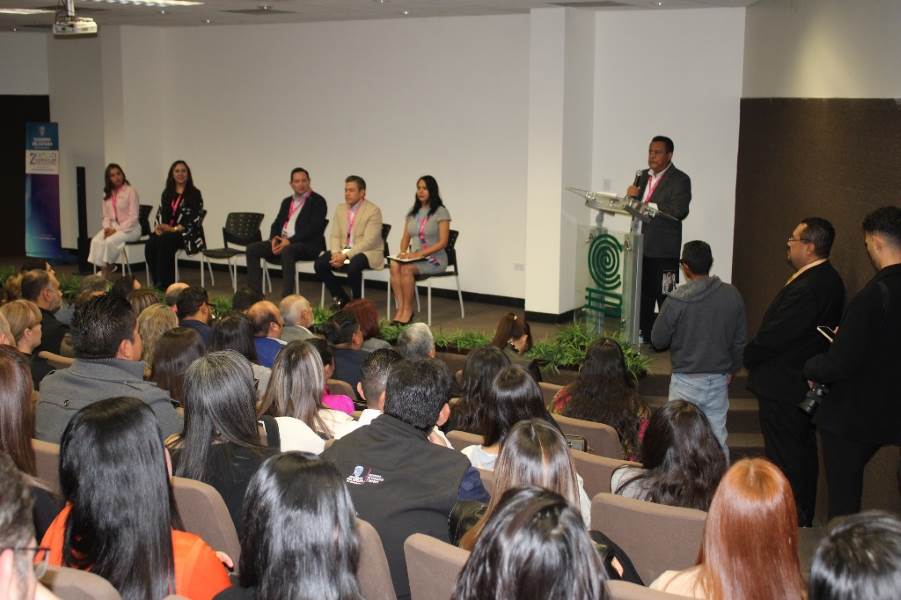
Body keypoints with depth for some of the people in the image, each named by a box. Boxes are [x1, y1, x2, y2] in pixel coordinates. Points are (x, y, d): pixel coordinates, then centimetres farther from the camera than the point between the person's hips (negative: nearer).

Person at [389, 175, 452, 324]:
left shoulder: (441, 212, -4)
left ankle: (408, 310, -22)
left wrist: (420, 253, -19)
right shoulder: (412, 212, 16)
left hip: (435, 259, -5)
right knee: (394, 266, -28)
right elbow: (405, 238, 17)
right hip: (414, 257, 5)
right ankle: (401, 308, -30)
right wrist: (403, 252, -6)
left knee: (406, 268, -33)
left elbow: (443, 242, -11)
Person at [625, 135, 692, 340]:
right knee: (642, 296, 12)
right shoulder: (642, 176, 14)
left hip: (664, 250, -6)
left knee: (665, 297, -1)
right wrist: (632, 197, -7)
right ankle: (644, 336, 21)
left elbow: (678, 212, -19)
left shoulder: (680, 180, -7)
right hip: (641, 246, 6)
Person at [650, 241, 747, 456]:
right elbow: (741, 339, 6)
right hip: (719, 380, 4)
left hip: (686, 380, -3)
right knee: (718, 438, 12)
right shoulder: (732, 295, -4)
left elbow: (657, 341, -6)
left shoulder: (676, 301, -17)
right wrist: (732, 369, 20)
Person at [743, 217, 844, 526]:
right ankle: (804, 518, 31)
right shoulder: (829, 280, 6)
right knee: (804, 452, 19)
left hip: (783, 386, -10)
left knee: (783, 457, 0)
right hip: (809, 385, 10)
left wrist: (745, 357, -7)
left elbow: (773, 337, -24)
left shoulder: (807, 288, -26)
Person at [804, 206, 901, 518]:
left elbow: (838, 364, -23)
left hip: (851, 416, -7)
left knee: (842, 495, 6)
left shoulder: (871, 297, -25)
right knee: (850, 482, 24)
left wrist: (811, 367, -3)